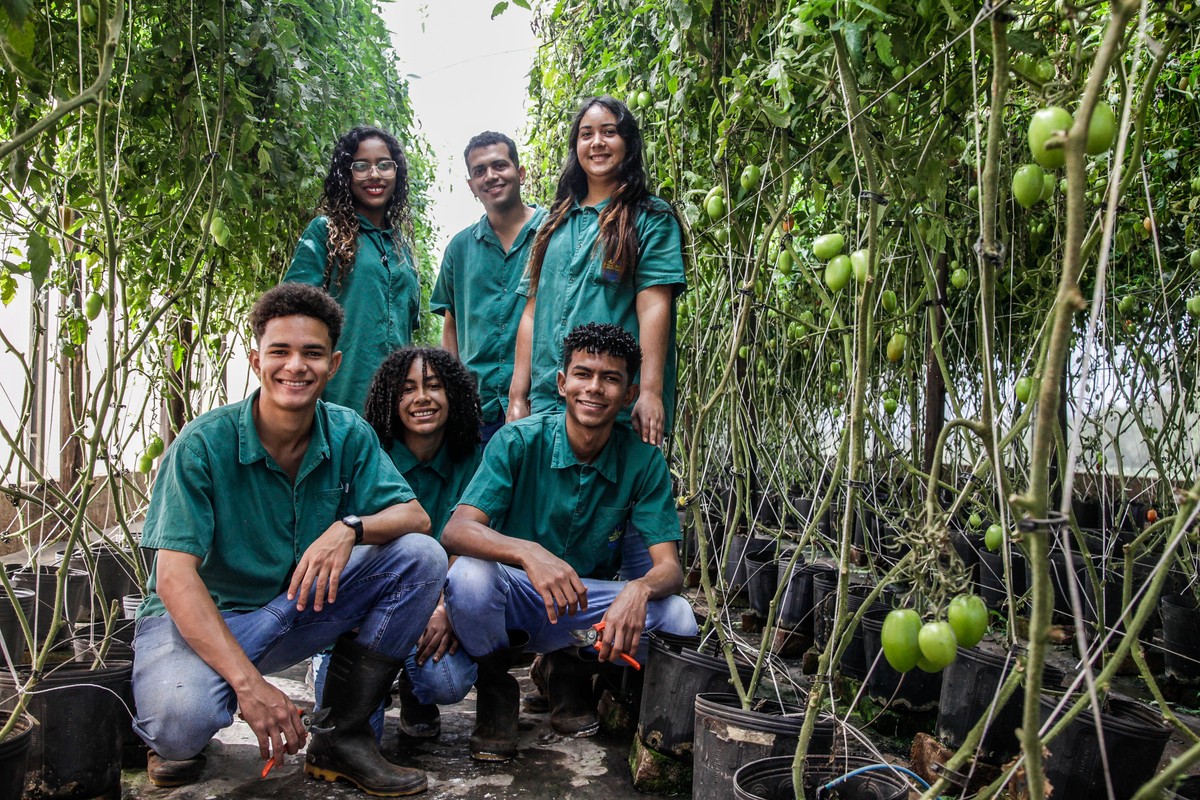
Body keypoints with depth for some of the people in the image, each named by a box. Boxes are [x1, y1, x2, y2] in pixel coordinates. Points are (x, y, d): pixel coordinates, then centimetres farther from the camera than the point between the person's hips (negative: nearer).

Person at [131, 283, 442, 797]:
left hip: (298, 606, 4)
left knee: (420, 556, -15)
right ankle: (175, 737, 5)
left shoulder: (348, 435, -5)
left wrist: (351, 527, -33)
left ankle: (344, 737, -8)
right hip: (203, 617, -4)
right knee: (183, 717, -37)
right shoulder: (205, 443, -17)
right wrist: (247, 681, -34)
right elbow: (174, 577, -23)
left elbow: (416, 516, -10)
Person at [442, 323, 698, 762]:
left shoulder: (643, 459, -9)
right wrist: (528, 552, -46)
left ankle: (568, 670, 7)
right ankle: (495, 685, -2)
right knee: (471, 574, -35)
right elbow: (457, 530, -25)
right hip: (514, 595, -2)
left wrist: (639, 589, -38)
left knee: (678, 620, -24)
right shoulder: (519, 441, -15)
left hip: (587, 603, 2)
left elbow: (668, 566, -13)